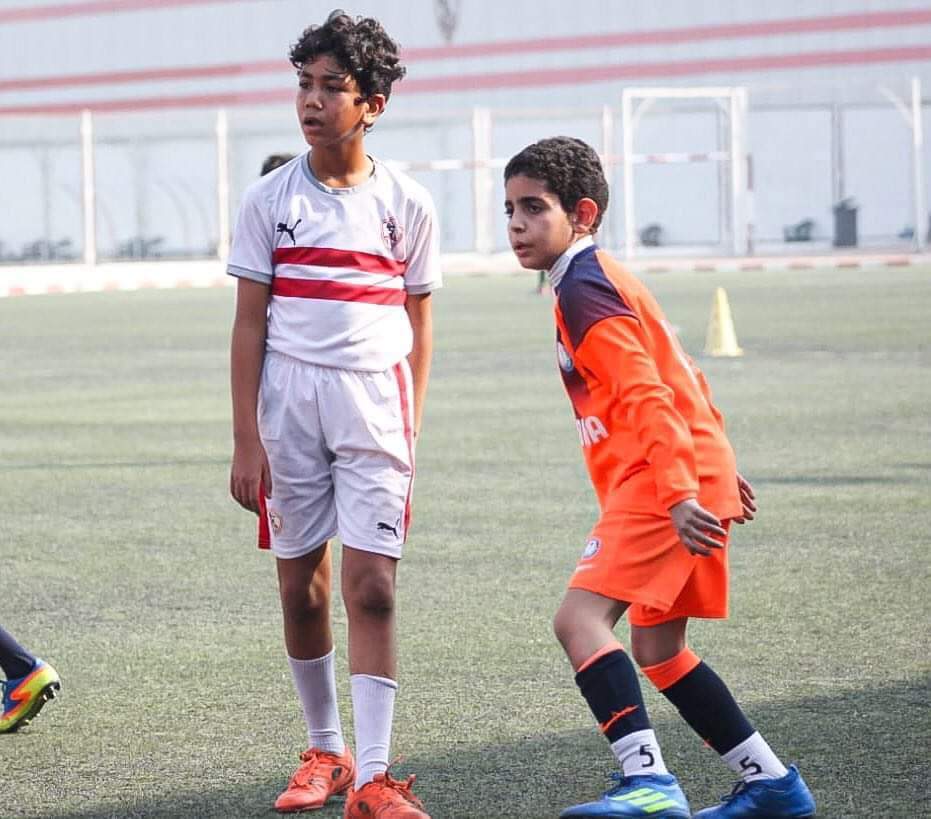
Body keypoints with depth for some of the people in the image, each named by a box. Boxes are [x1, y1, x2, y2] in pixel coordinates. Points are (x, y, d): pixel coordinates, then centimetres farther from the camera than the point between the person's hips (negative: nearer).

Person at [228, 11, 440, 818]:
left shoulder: (407, 205, 2)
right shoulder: (270, 200, 2)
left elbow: (419, 327, 9)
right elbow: (249, 324, 2)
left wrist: (412, 433, 4)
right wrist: (246, 441, -3)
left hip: (375, 407, -1)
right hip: (288, 406, 1)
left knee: (372, 590, -9)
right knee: (302, 588, 8)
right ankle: (326, 752, 23)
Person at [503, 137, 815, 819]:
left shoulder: (582, 288, -10)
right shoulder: (605, 279, 21)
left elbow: (645, 396, -19)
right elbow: (680, 380, 26)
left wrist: (679, 492, -25)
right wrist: (718, 471, 30)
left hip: (660, 481, -10)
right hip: (701, 476, 10)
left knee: (580, 617, -19)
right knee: (657, 646, 16)